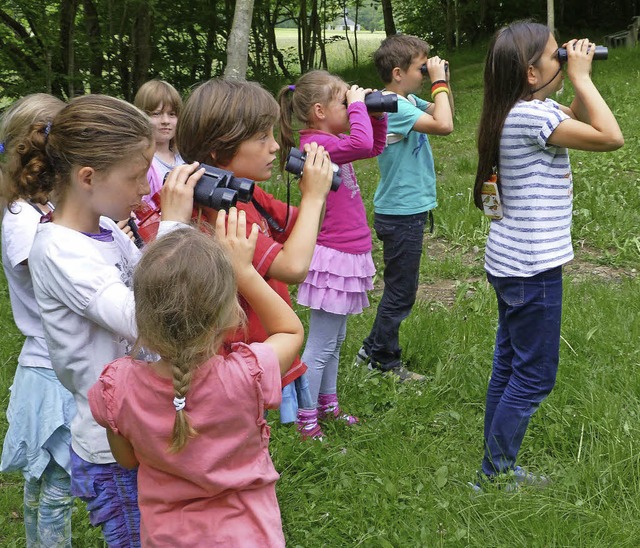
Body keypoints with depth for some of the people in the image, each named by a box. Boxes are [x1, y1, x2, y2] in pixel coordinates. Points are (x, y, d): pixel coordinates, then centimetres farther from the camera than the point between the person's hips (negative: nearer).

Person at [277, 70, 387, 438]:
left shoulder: (331, 141, 10)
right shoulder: (316, 143, -20)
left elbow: (375, 146, 24)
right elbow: (362, 144, -38)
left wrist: (378, 113, 9)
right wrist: (357, 104, -23)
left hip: (348, 255, 10)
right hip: (334, 258, -10)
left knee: (335, 340, 21)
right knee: (321, 345, -1)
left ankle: (328, 405, 34)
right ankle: (306, 420, 8)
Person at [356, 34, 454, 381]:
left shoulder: (408, 101, 7)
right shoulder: (393, 107, -22)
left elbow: (446, 114, 19)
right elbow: (443, 125, -32)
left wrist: (443, 81, 4)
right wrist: (439, 82, -21)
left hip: (409, 211, 10)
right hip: (400, 214, -10)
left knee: (402, 288, 20)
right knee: (400, 291, 2)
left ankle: (373, 350, 32)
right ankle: (386, 363, 16)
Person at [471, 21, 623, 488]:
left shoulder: (531, 109, 8)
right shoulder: (530, 116, -21)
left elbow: (579, 118, 23)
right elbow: (610, 137, -24)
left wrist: (580, 80, 6)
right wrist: (581, 76, -16)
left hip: (513, 262, 10)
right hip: (532, 266, -10)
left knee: (510, 367, 16)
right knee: (534, 377, 0)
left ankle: (497, 468, 27)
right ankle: (494, 477, 9)